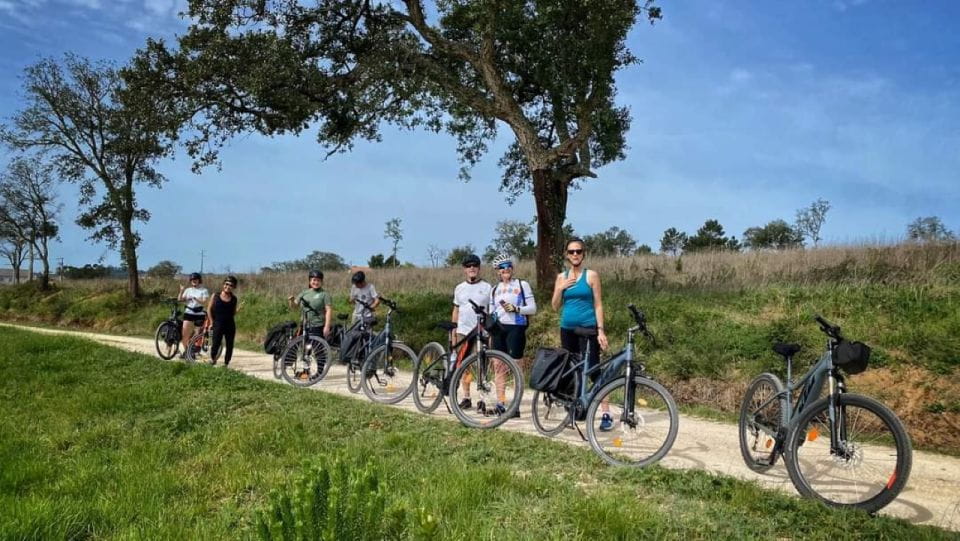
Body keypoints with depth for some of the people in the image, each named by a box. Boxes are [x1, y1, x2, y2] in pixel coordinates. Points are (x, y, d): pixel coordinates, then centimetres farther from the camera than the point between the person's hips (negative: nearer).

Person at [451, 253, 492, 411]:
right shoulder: (459, 288, 12)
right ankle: (466, 397, 13)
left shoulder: (487, 288, 2)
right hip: (463, 332, 3)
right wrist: (453, 334, 9)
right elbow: (456, 311, 15)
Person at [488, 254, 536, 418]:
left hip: (516, 328, -5)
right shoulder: (495, 289, 16)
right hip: (498, 329, 5)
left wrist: (516, 308, -16)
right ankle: (500, 403, 13)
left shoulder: (522, 285, 2)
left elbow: (533, 308, -2)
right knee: (499, 366, 6)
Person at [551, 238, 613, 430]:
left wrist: (601, 330, -10)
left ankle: (606, 414, -8)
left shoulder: (591, 275, -1)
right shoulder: (562, 277, 9)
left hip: (588, 328, -5)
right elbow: (555, 306, 9)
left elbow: (598, 304, -3)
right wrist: (561, 288, -7)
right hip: (567, 329, 5)